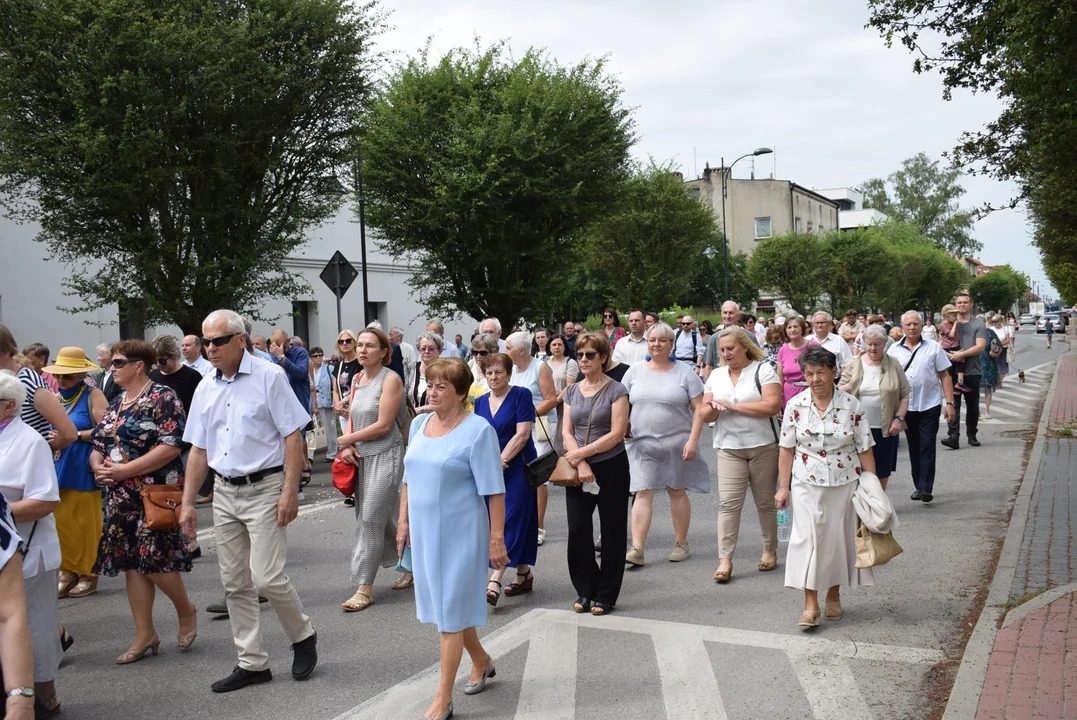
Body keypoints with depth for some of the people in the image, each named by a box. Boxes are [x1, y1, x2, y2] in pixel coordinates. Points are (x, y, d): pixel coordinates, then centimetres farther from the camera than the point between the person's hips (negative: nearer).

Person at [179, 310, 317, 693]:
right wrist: (187, 502, 11)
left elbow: (293, 436, -11)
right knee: (235, 584, 9)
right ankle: (252, 663, 20)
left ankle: (303, 636, 15)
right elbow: (198, 449, 14)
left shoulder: (269, 377, -8)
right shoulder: (206, 388, 10)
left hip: (264, 490, -6)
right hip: (224, 493, 6)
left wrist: (290, 491, -17)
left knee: (267, 578, -11)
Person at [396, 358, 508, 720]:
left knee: (449, 610, -1)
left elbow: (494, 490, -14)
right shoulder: (419, 423, 7)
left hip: (459, 532, -7)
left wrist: (496, 538, -16)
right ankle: (481, 660, 41)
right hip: (424, 529, 7)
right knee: (442, 604, 17)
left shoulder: (478, 430, -13)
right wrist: (403, 520, 13)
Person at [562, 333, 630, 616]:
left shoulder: (616, 391, -6)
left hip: (611, 468, -4)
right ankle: (585, 591, 17)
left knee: (612, 531, 3)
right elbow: (567, 431, 3)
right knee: (578, 529, 1)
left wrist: (582, 452, -16)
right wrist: (580, 463, -12)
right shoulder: (572, 391, 9)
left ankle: (605, 595, 14)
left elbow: (617, 433, -13)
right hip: (578, 469, 4)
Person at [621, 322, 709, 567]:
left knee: (677, 491, 9)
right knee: (642, 494, -5)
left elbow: (698, 408, -3)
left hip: (677, 443, -1)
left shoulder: (684, 373, -1)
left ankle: (681, 543, 23)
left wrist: (692, 440, -11)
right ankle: (636, 549, -6)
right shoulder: (635, 372, 6)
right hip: (643, 443, 1)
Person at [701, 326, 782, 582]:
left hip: (763, 446, -3)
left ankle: (770, 550, 25)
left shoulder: (763, 370, -4)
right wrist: (712, 409, -15)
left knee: (765, 502, 8)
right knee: (728, 503, -7)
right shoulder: (716, 376, 11)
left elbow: (772, 406, -17)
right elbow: (704, 414, 10)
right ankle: (725, 559, -5)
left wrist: (732, 406, -15)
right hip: (729, 448, 3)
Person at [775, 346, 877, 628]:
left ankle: (834, 596, 27)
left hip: (844, 483, 0)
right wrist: (784, 487, 0)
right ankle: (811, 605, 0)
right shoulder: (795, 406, -4)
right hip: (807, 485, 0)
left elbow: (865, 449, 0)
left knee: (838, 537, 9)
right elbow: (787, 449, 1)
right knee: (808, 538, -5)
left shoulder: (851, 405, -5)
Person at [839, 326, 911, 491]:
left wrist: (899, 418, -7)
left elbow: (904, 396, 5)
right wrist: (847, 387, -17)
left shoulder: (894, 365, 3)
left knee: (882, 471, 11)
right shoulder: (853, 365, 3)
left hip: (886, 428, 1)